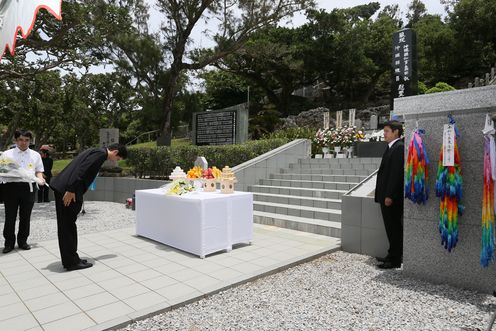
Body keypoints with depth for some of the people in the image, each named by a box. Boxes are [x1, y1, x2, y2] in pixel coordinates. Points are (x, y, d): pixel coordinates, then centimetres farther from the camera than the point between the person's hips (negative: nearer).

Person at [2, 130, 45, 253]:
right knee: (10, 216, 2)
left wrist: (40, 179, -4)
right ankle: (9, 242, 15)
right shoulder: (7, 154, 9)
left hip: (29, 187, 1)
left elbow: (39, 171, 16)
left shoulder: (35, 155, 13)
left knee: (25, 216, 8)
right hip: (11, 186, -1)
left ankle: (23, 241, 21)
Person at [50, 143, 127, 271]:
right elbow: (82, 170, -20)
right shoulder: (101, 153, -9)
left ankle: (69, 260, 23)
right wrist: (71, 190, -22)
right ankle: (72, 262, 9)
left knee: (65, 226, 13)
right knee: (69, 226, -1)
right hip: (67, 190, -10)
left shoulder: (97, 151, 21)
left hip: (61, 187, 10)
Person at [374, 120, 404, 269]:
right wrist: (383, 195, 15)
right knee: (391, 227, 16)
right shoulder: (391, 147, 15)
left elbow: (397, 173, -21)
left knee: (394, 228, 0)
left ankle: (395, 260, 9)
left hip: (392, 197, -9)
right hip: (386, 195, 9)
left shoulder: (399, 147, -14)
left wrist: (389, 195, -22)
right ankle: (393, 255, 27)